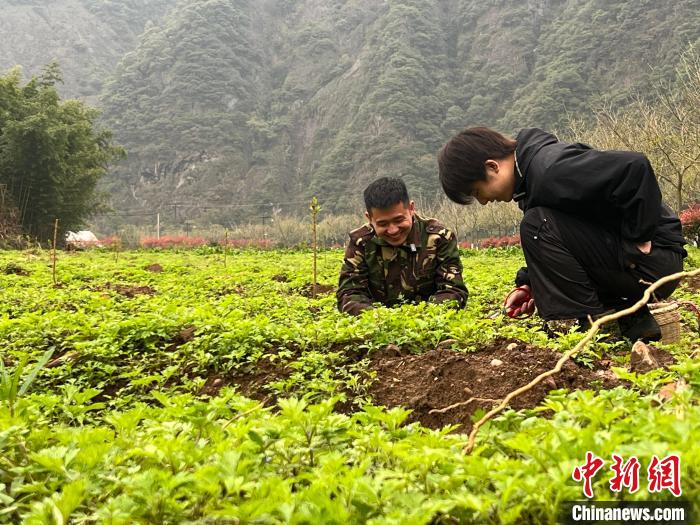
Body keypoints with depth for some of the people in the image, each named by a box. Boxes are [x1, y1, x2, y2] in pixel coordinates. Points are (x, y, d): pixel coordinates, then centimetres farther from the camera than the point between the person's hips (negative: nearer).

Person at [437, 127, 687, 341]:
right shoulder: (531, 170, 10)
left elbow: (634, 167, -32)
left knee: (539, 227, -20)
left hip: (654, 255, -10)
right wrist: (528, 285, 6)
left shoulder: (551, 170, -22)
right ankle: (630, 318, 11)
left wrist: (638, 239, -24)